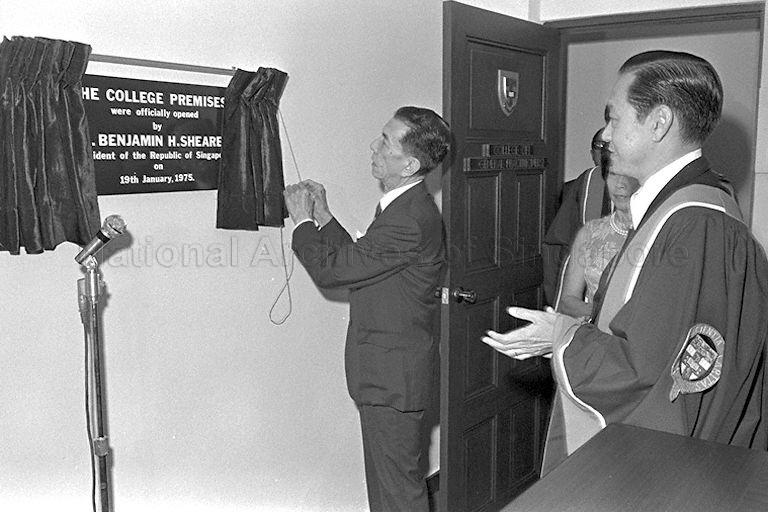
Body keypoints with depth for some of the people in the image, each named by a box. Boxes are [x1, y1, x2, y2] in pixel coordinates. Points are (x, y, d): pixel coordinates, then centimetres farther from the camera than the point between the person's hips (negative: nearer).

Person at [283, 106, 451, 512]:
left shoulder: (411, 220, -26)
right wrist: (322, 216, 7)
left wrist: (302, 220, -7)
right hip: (390, 371, 10)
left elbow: (333, 270, -22)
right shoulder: (405, 206, 8)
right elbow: (358, 259, 14)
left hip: (392, 377, -10)